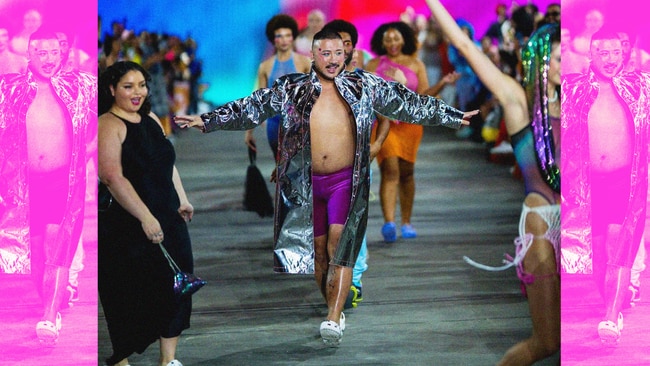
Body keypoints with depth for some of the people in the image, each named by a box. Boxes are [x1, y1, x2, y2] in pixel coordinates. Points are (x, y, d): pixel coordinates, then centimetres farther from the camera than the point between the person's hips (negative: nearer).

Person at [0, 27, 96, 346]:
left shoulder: (80, 86, 1)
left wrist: (88, 150, 4)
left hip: (64, 181, -2)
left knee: (56, 248, -10)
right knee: (34, 251, 7)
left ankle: (49, 319, -13)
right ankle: (51, 309, 24)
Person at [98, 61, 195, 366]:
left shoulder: (151, 120, 12)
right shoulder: (108, 126, -14)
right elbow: (112, 176, -23)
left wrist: (182, 201, 16)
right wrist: (145, 217, -27)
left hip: (166, 220, 8)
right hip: (127, 225, -8)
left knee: (174, 287, 5)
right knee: (129, 294, 0)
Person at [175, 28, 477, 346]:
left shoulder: (364, 86, 5)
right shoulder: (291, 89, 5)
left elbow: (407, 103, 11)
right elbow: (252, 107, 7)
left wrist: (454, 117, 12)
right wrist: (207, 121, 3)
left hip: (346, 180, -1)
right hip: (306, 183, 2)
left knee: (339, 245, -13)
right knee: (317, 248, 7)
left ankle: (334, 319, -19)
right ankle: (329, 309, 20)